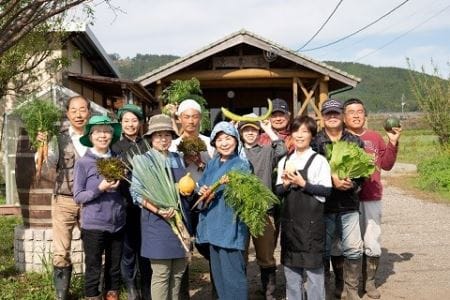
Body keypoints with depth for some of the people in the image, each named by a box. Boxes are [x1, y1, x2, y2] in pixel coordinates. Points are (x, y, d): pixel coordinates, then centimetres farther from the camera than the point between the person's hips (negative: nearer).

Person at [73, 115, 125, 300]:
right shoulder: (83, 163, -7)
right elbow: (77, 197, -7)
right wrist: (100, 188, -20)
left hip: (117, 224, 4)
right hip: (93, 225, -4)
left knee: (115, 268, 15)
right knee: (93, 270, 6)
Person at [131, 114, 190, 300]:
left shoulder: (178, 159, 13)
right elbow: (136, 193, -10)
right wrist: (158, 210, -20)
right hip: (157, 222, -5)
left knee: (178, 271, 11)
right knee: (161, 273, -2)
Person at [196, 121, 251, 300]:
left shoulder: (242, 165, -6)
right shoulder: (211, 164, 13)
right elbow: (201, 186, 14)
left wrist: (216, 194, -26)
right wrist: (203, 191, -9)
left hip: (231, 226, -6)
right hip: (213, 224, 7)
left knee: (232, 274, -4)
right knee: (217, 272, 15)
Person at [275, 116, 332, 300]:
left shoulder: (319, 160, -5)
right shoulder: (284, 161, 9)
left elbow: (327, 190, -10)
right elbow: (278, 191, 10)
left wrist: (303, 184, -17)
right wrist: (286, 184, -10)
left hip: (311, 221, -5)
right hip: (289, 220, 5)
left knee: (313, 267, 2)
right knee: (291, 267, 14)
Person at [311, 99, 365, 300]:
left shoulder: (355, 142, 9)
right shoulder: (315, 141, 1)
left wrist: (353, 183, -15)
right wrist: (332, 179, -21)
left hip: (349, 204, 2)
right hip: (324, 204, -1)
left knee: (354, 249, 0)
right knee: (323, 249, 8)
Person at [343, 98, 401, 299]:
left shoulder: (375, 137, 12)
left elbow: (386, 165, 11)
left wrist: (393, 143, 1)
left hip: (371, 198, 3)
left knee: (371, 243, 7)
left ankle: (369, 281, 22)